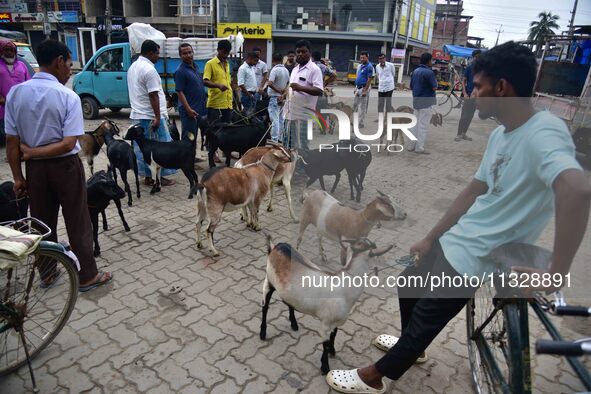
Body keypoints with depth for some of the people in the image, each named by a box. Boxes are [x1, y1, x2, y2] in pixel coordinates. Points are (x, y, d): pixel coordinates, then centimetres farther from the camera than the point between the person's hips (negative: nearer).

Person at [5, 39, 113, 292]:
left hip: (35, 168, 5)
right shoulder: (68, 97, -14)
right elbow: (68, 144, -21)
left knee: (42, 223, 18)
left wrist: (18, 177, 3)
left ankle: (47, 273, 33)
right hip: (65, 167, -4)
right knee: (77, 224, 8)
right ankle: (87, 276, 19)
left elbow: (11, 141, -2)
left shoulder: (15, 93, -2)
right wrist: (33, 152, -10)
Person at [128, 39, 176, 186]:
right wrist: (158, 117, -21)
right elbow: (153, 95, -20)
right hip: (151, 116, -9)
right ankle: (159, 177, 4)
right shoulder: (149, 69, -15)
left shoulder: (132, 67, 15)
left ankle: (147, 176, 16)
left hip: (137, 115, 9)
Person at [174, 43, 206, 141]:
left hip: (199, 109, 8)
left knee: (194, 136, 16)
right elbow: (180, 92, -16)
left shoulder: (196, 66, 11)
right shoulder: (180, 71, -13)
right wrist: (188, 109, -24)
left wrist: (202, 104, 17)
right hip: (189, 111, -8)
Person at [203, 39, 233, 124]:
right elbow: (205, 81, -14)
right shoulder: (210, 64, -4)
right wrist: (218, 85, -31)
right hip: (215, 104, -7)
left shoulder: (227, 64, 18)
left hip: (227, 104, 7)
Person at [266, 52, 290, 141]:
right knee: (280, 118, 15)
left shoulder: (275, 70, -15)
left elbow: (270, 83, -26)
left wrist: (278, 90, -15)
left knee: (275, 119, -8)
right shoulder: (286, 70, 8)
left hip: (274, 97, -8)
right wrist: (283, 91, 13)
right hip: (282, 97, 8)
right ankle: (280, 137, 23)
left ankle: (274, 140, -8)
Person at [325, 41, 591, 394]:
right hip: (451, 242, 9)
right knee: (408, 292, 25)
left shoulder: (544, 133, -23)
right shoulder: (500, 135, 6)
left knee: (423, 320, 8)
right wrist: (430, 238, 14)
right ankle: (412, 344, 54)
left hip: (471, 259, -9)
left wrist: (557, 274, -35)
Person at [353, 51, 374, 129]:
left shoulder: (369, 67, -13)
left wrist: (365, 90, -21)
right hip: (358, 87, 9)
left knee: (362, 107, -3)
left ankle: (361, 124, 4)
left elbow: (369, 79, -17)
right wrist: (356, 88, 17)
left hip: (364, 88, -9)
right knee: (355, 105, 15)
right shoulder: (359, 66, 13)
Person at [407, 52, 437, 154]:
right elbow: (434, 88, -15)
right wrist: (436, 81, 3)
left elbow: (411, 87, 13)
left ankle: (411, 146, 15)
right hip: (426, 102, -7)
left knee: (415, 123, 13)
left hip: (416, 100, 7)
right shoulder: (429, 72, -14)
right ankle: (419, 148, 0)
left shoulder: (415, 71, 9)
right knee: (423, 125, -2)